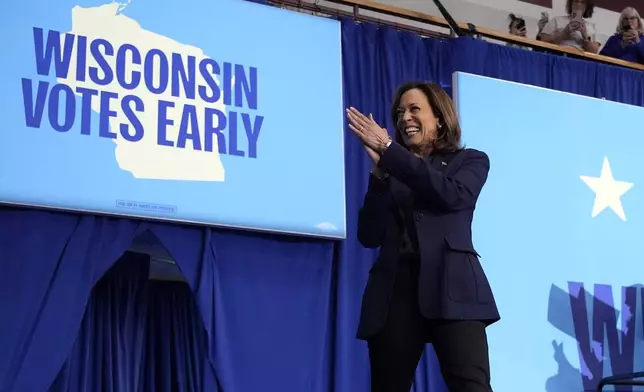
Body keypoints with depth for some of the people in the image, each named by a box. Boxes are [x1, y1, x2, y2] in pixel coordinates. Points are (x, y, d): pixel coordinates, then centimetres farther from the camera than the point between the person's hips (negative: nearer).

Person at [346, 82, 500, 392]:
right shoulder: (392, 173, 19)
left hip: (450, 288, -3)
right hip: (395, 290, 3)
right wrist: (380, 168, -2)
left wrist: (388, 148, -6)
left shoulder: (470, 160, 16)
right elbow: (370, 236, 6)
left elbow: (451, 194, -8)